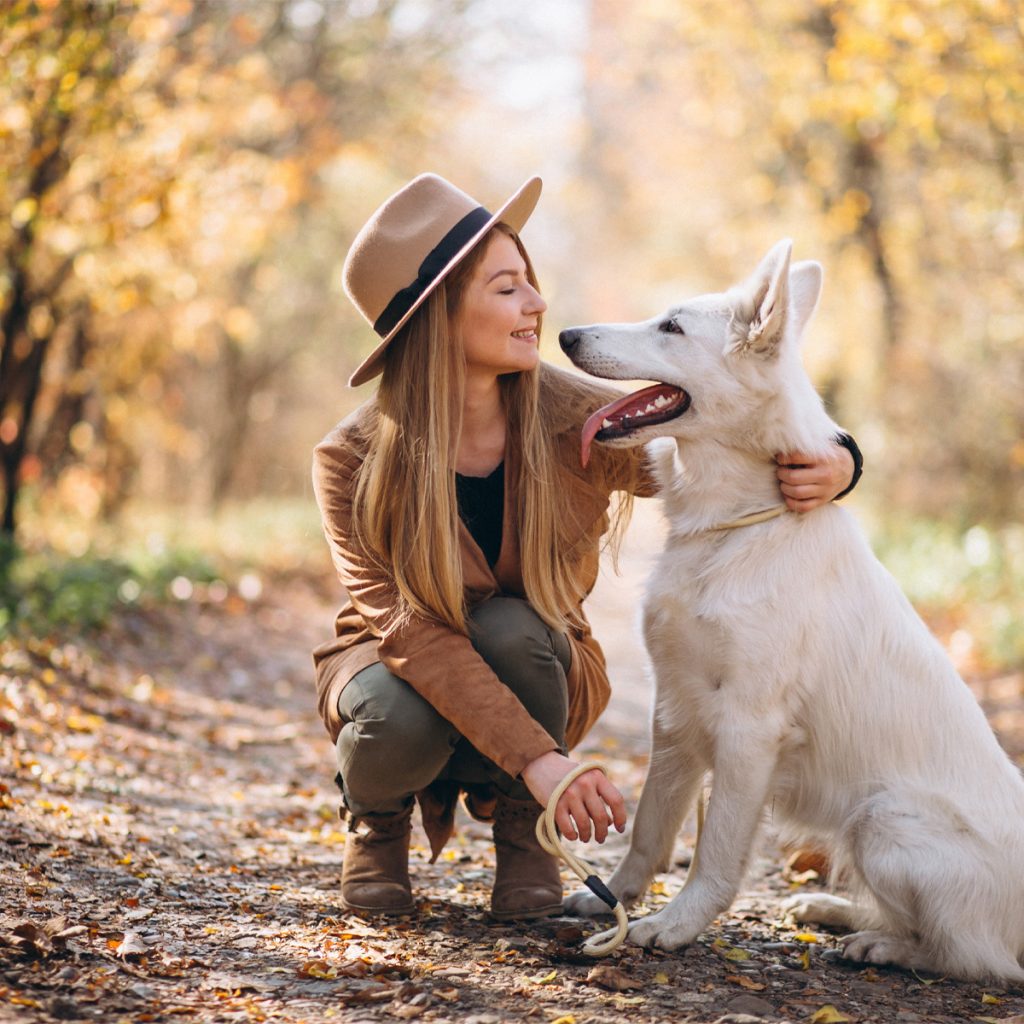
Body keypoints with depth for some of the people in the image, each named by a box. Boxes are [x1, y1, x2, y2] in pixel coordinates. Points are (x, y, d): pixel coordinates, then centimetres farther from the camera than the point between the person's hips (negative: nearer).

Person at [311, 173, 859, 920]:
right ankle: (378, 813, 4)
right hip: (401, 667, -1)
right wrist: (535, 756, -43)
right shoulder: (354, 461, -24)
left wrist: (831, 466, -34)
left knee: (508, 627, -33)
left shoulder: (574, 424, -19)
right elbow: (416, 629, -31)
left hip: (533, 664, 1)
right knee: (404, 720, -36)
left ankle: (519, 824, -3)